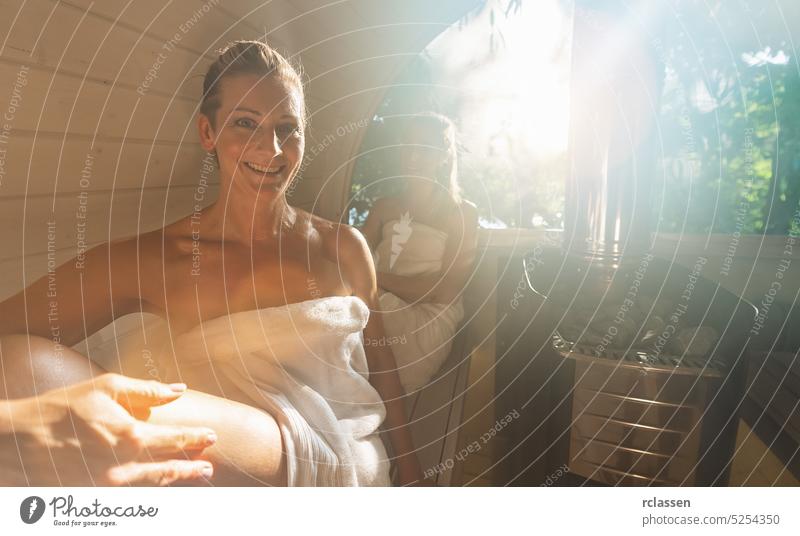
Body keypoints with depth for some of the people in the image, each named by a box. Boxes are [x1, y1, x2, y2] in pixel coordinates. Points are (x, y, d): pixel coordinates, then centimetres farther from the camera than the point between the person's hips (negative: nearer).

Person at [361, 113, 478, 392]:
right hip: (380, 310, 3)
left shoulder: (462, 212, 8)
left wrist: (376, 277, -11)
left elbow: (446, 290, -3)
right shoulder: (383, 207, 21)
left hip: (429, 320, -3)